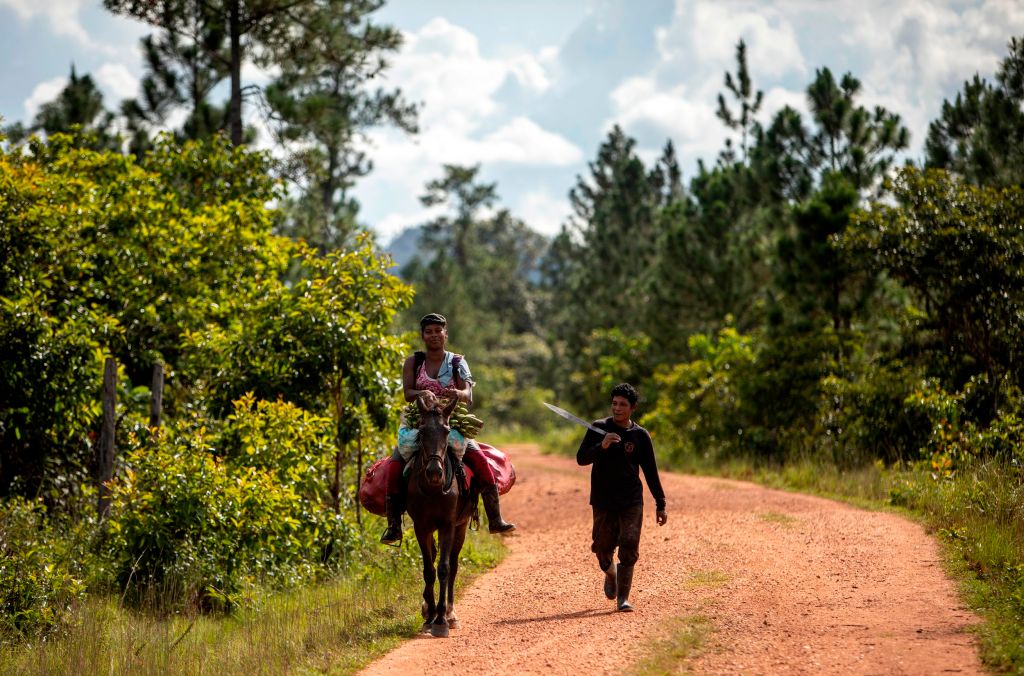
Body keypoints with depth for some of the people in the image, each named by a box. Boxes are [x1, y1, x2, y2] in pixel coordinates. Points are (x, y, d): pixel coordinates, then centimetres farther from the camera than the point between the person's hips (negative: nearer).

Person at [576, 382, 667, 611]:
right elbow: (581, 458, -6)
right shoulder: (599, 428, 0)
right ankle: (610, 574, 38)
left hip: (632, 502, 0)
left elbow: (651, 472, 8)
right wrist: (601, 446, -24)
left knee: (629, 548, -10)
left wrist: (660, 505, 7)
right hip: (603, 501, 0)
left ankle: (623, 598, -7)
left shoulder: (640, 435, 2)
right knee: (603, 547, 5)